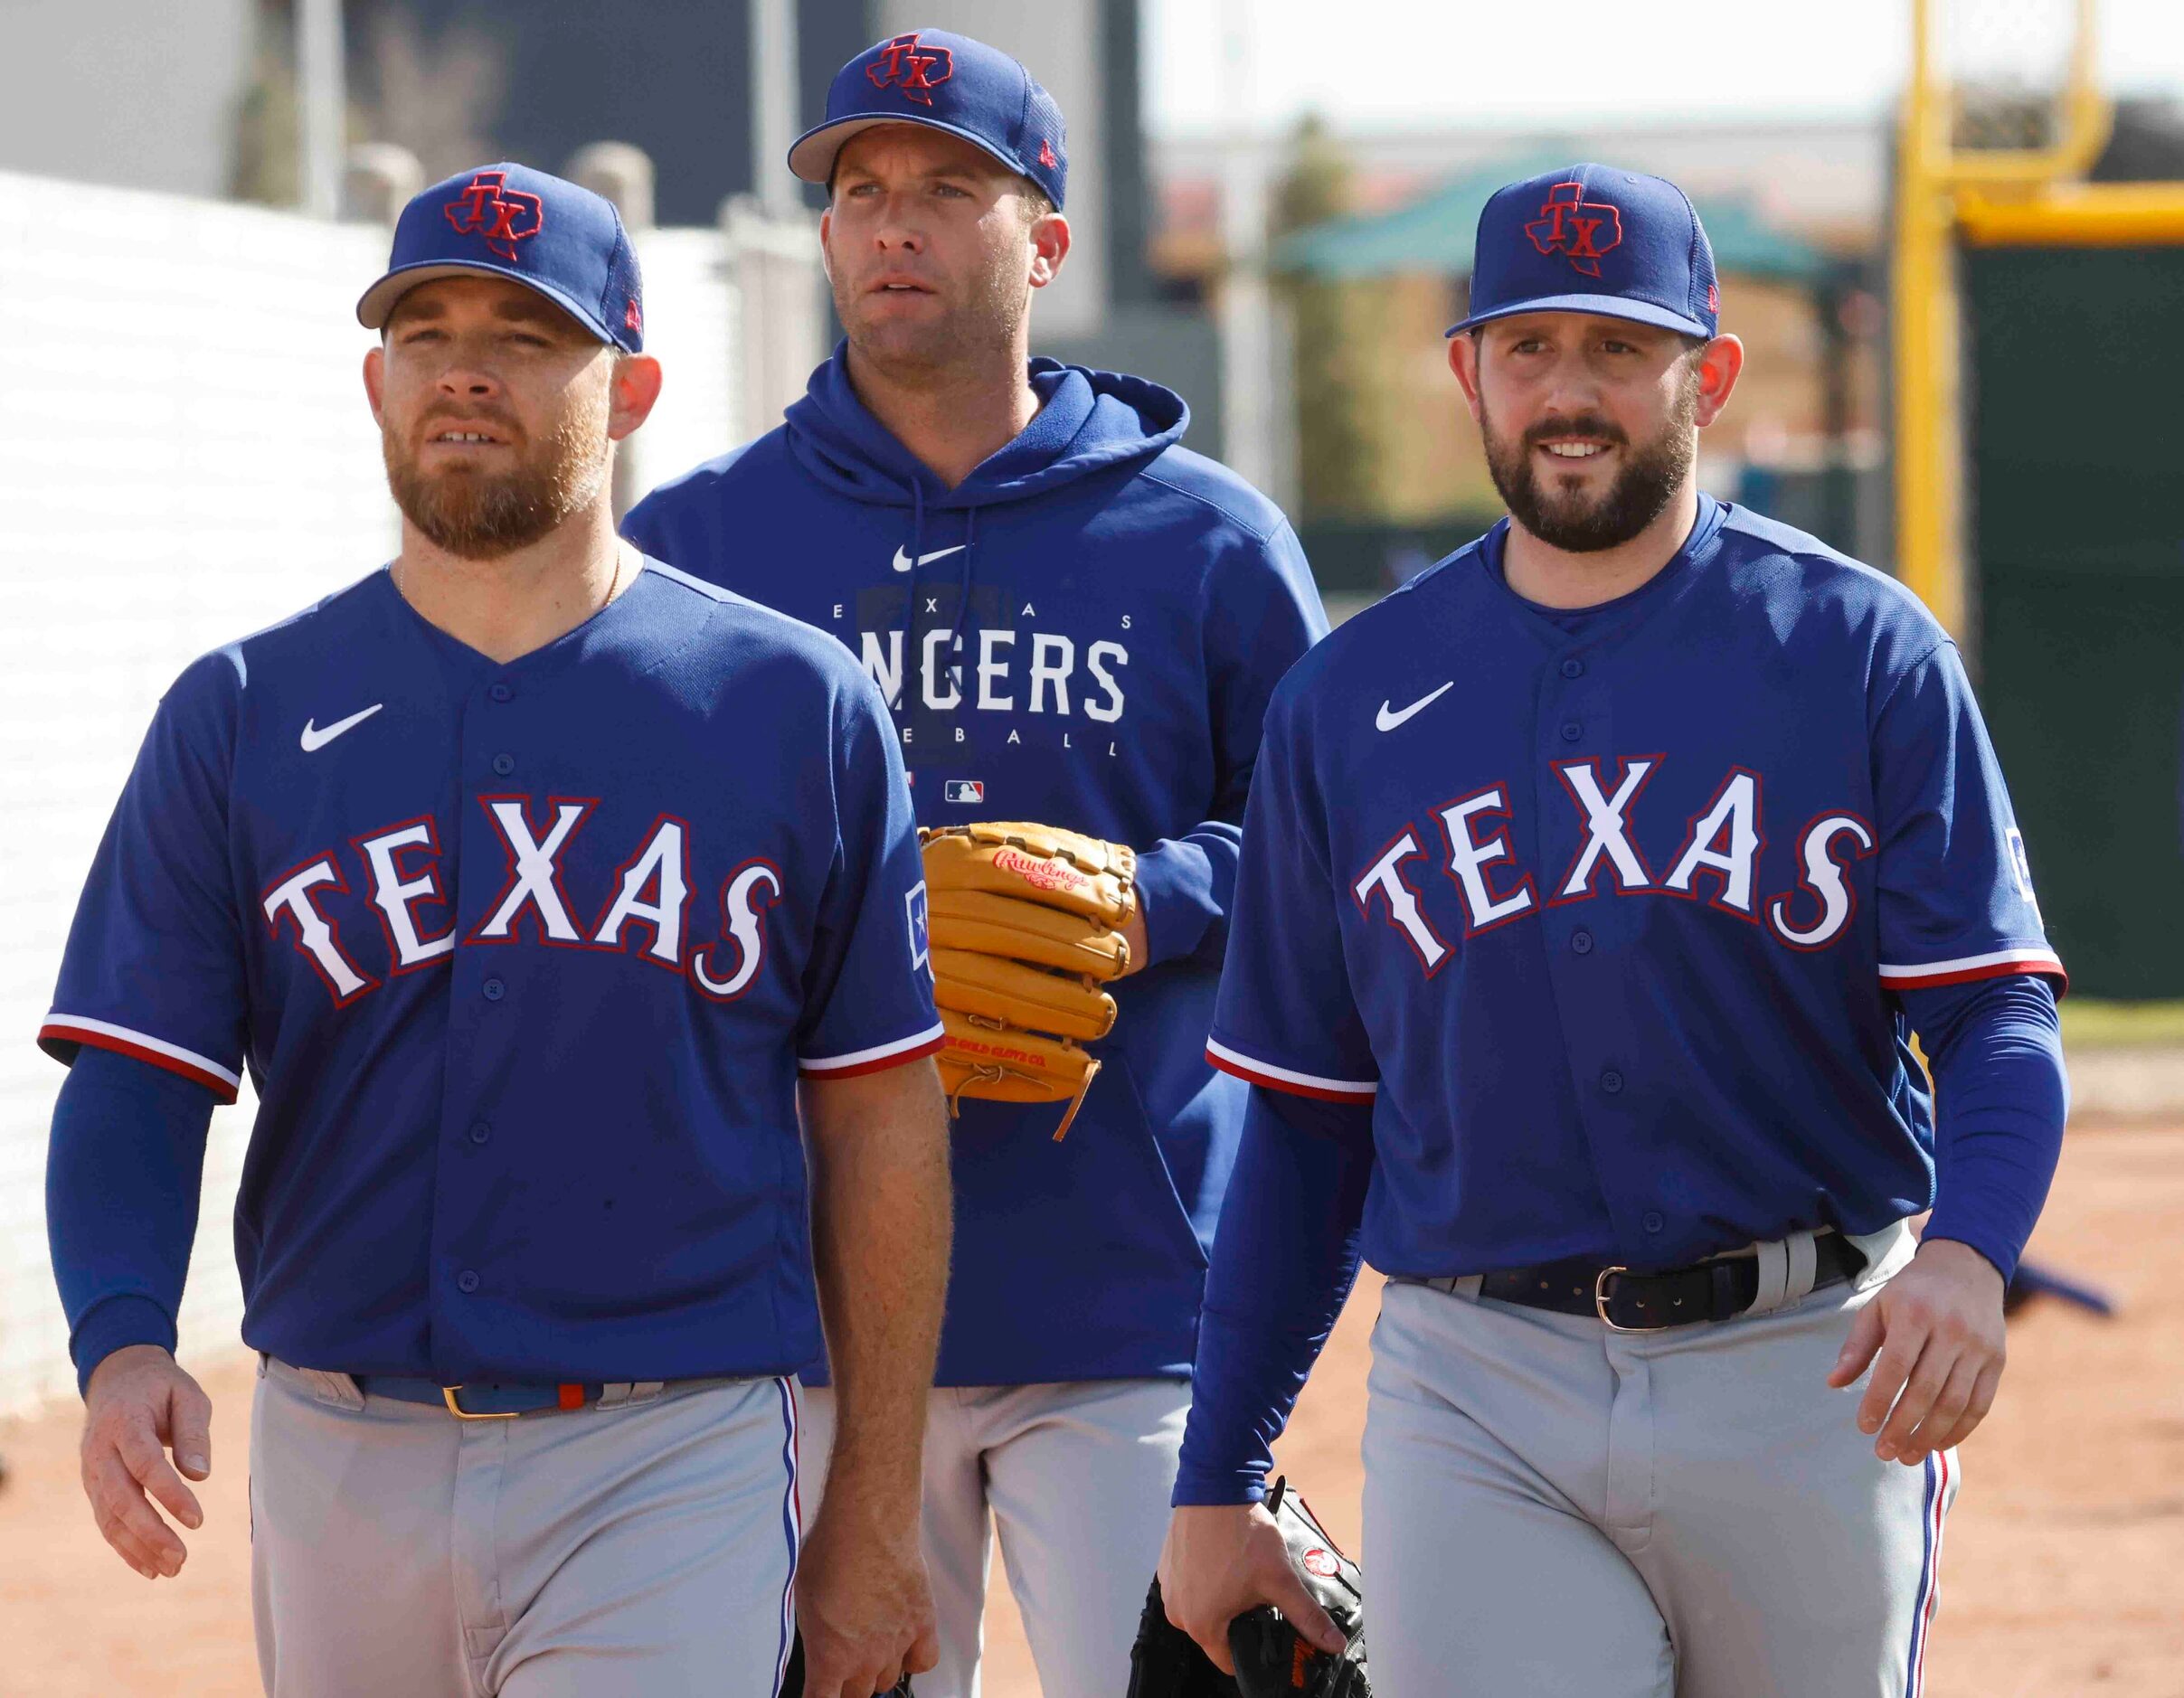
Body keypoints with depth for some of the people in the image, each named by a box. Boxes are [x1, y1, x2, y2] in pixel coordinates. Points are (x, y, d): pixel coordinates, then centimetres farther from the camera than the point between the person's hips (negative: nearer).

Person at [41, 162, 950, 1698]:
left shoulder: (794, 705, 4)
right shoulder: (243, 714, 7)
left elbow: (881, 1119, 6)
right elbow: (138, 1078, 0)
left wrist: (876, 1519, 4)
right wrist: (121, 1344, -21)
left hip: (674, 1469, -2)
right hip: (343, 1455, 3)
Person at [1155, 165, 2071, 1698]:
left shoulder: (1863, 653, 2)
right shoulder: (1347, 704, 9)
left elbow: (2001, 1015, -6)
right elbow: (1303, 1123, 13)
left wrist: (1969, 1251, -28)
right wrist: (1216, 1486, 8)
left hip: (1806, 1386, -1)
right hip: (1478, 1400, 1)